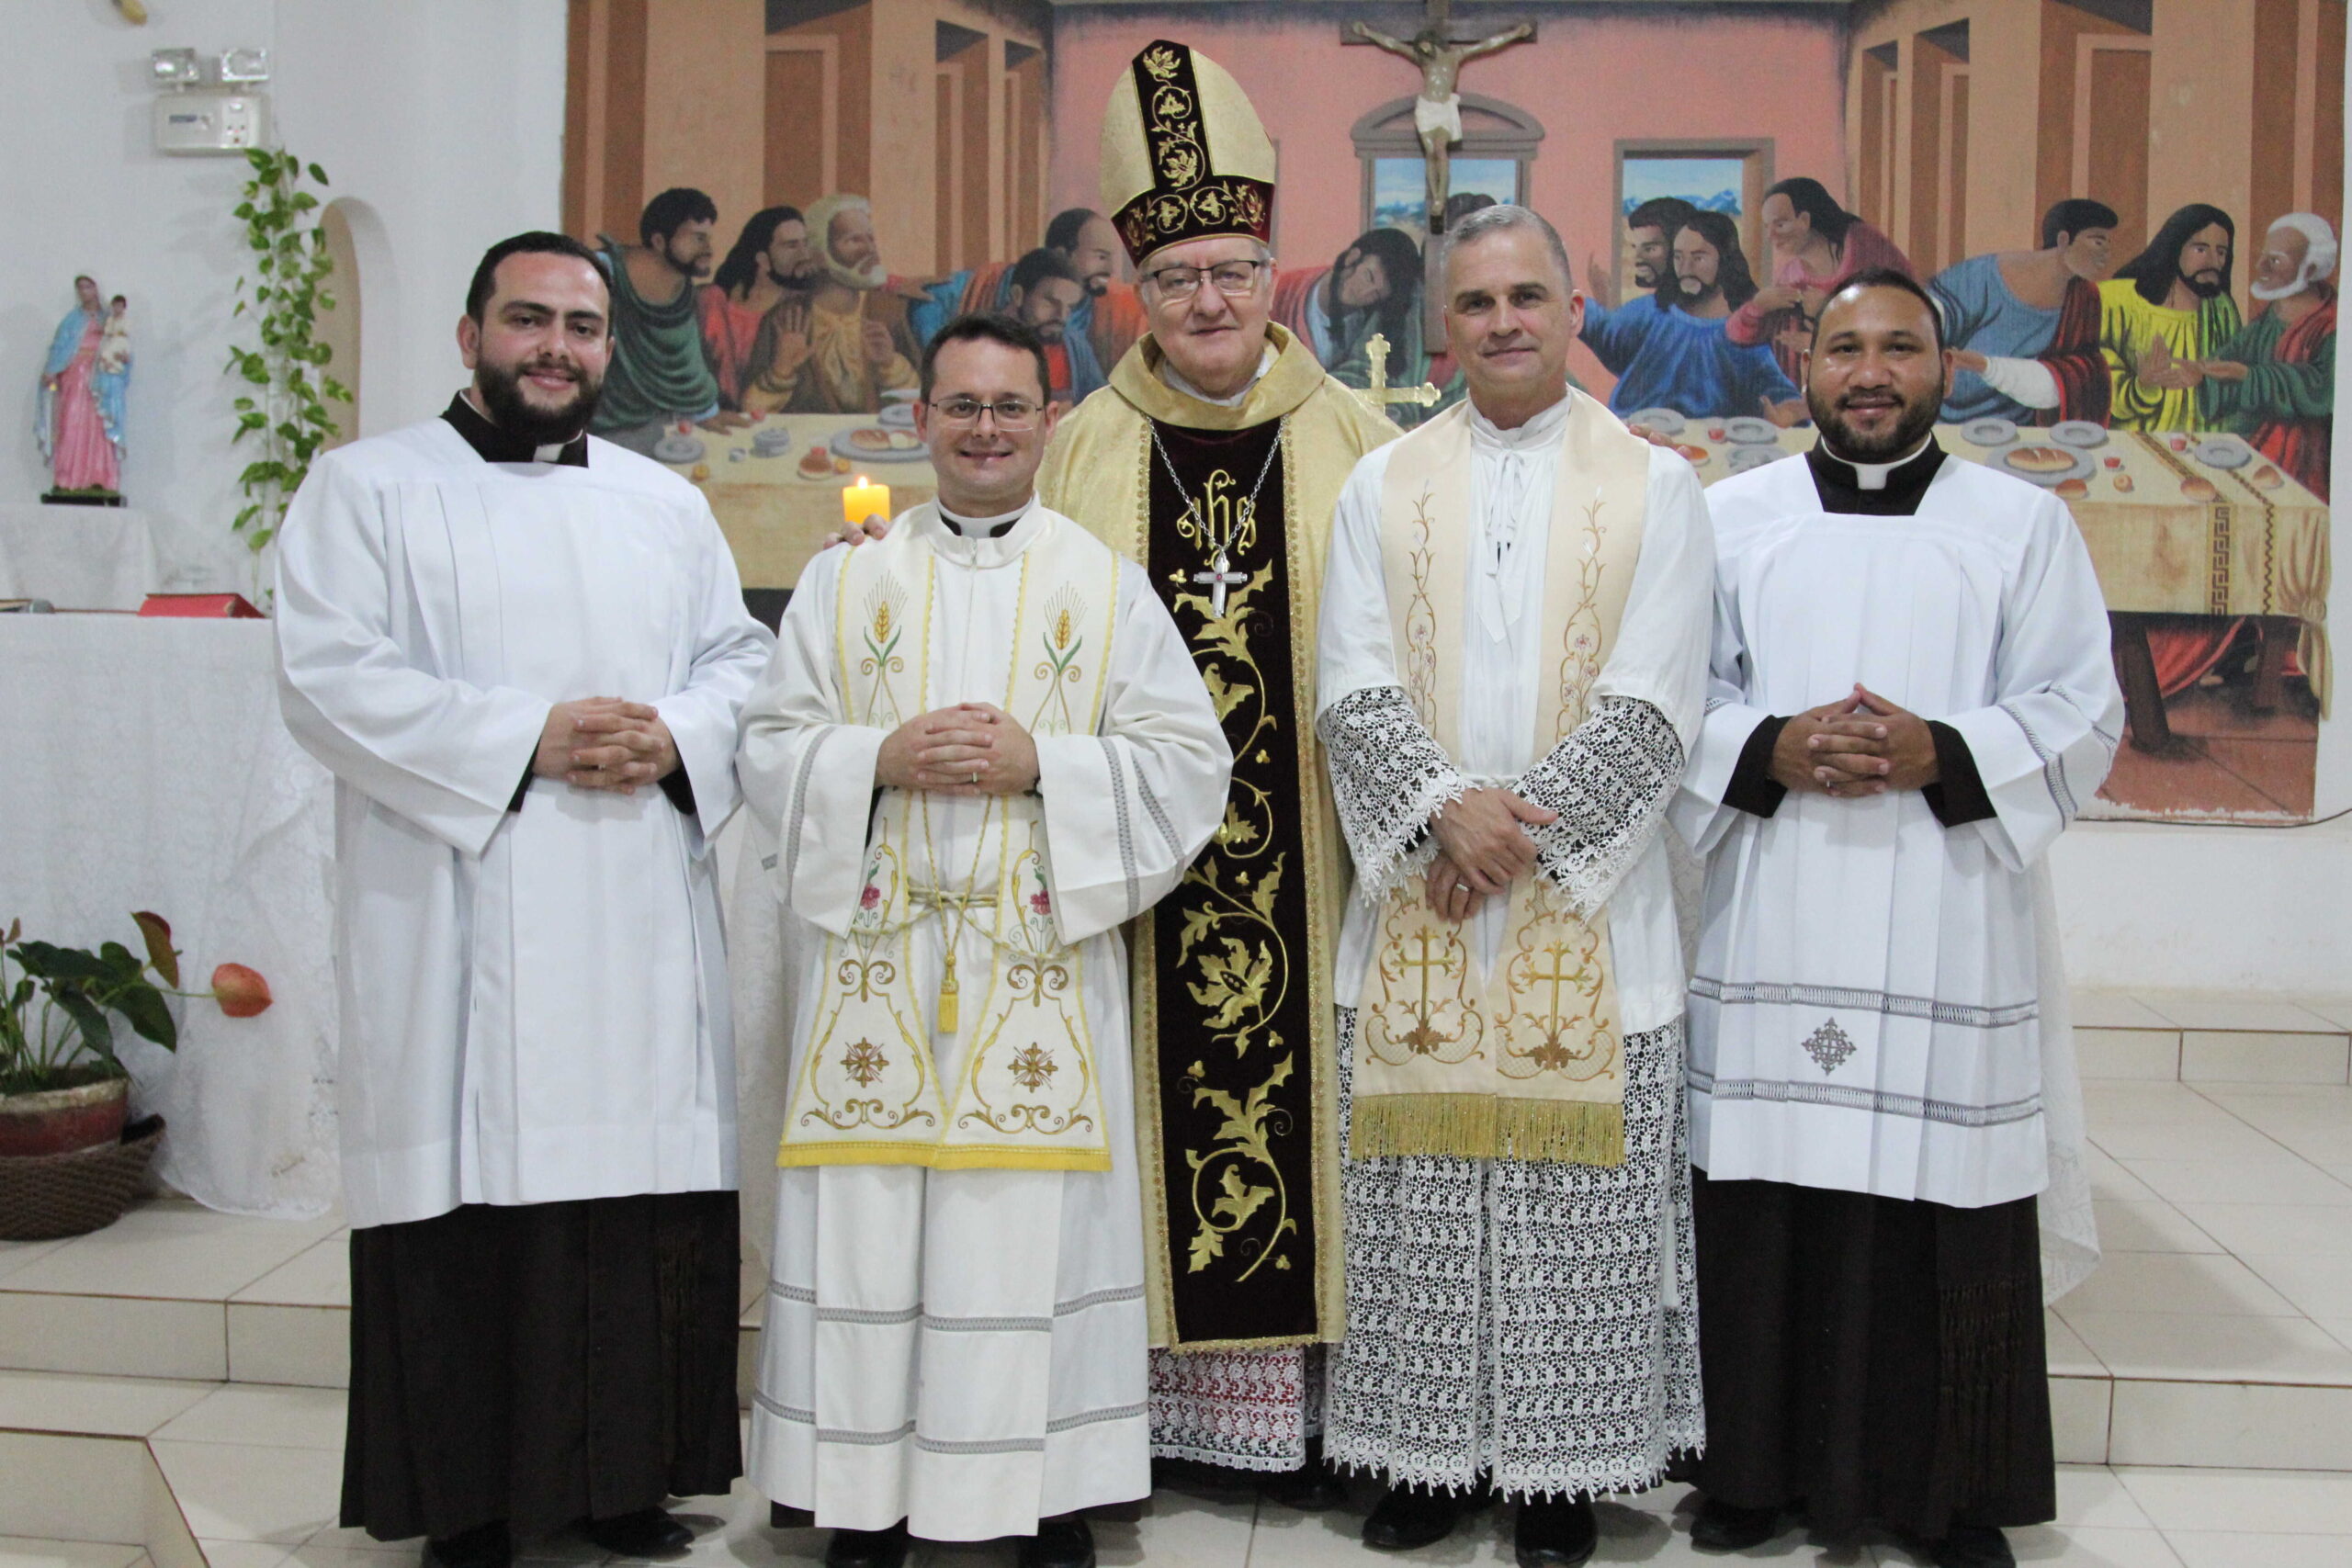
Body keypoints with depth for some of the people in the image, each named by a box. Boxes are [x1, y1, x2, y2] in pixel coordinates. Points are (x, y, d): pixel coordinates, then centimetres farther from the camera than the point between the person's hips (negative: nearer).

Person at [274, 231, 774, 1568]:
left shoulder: (668, 504, 19)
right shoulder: (369, 489, 6)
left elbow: (744, 658, 14)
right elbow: (331, 677, -6)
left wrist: (677, 737, -8)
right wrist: (529, 738, -14)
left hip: (643, 940, 4)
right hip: (460, 933, -3)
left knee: (652, 1215, 3)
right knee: (469, 1216, -2)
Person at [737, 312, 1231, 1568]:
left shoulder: (1107, 586, 7)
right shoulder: (845, 581, 11)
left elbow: (1186, 757, 2)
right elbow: (770, 748, 7)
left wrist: (1042, 762, -12)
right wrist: (882, 757, -11)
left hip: (1041, 958, -1)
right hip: (878, 954, 1)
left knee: (1035, 1224, 1)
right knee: (869, 1229, 3)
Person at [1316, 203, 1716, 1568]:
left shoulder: (1656, 488, 3)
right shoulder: (1382, 489, 9)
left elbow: (1650, 706, -6)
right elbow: (1355, 687, -1)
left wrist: (1518, 823, -14)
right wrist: (1445, 810, -16)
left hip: (1586, 909, -1)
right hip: (1417, 908, 2)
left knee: (1576, 1205, 4)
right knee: (1421, 1198, 6)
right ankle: (1431, 1449, 21)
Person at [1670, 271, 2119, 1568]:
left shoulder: (2025, 523, 9)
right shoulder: (1729, 518, 10)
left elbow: (2082, 713, 3)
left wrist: (1943, 754, -14)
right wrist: (1770, 752, -13)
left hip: (1950, 936, 0)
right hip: (1769, 935, 1)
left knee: (1949, 1227, 2)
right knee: (1761, 1216, 2)